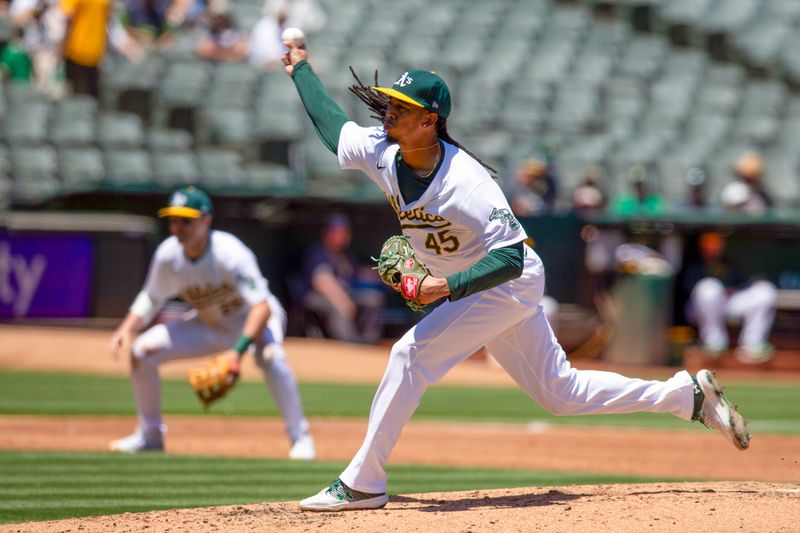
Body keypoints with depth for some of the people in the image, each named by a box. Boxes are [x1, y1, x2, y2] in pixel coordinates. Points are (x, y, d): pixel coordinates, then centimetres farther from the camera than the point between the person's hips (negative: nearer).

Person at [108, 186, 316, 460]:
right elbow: (151, 299, 1)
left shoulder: (228, 253, -34)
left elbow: (262, 306, -41)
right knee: (142, 351, -5)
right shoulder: (168, 254, -17)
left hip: (253, 319, -6)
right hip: (209, 325, 6)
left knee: (270, 355, -39)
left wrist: (238, 350, -52)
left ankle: (300, 437, -28)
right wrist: (126, 329, -17)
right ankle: (150, 435, 13)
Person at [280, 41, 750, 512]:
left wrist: (449, 285, -42)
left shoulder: (465, 181, -31)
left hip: (512, 282, -8)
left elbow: (509, 258, -32)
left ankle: (363, 484, -12)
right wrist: (301, 69, 18)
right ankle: (690, 395, 21)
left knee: (412, 353, -19)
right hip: (468, 288, 8)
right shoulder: (381, 153, -9)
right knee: (561, 393, 12)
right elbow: (330, 120, 11)